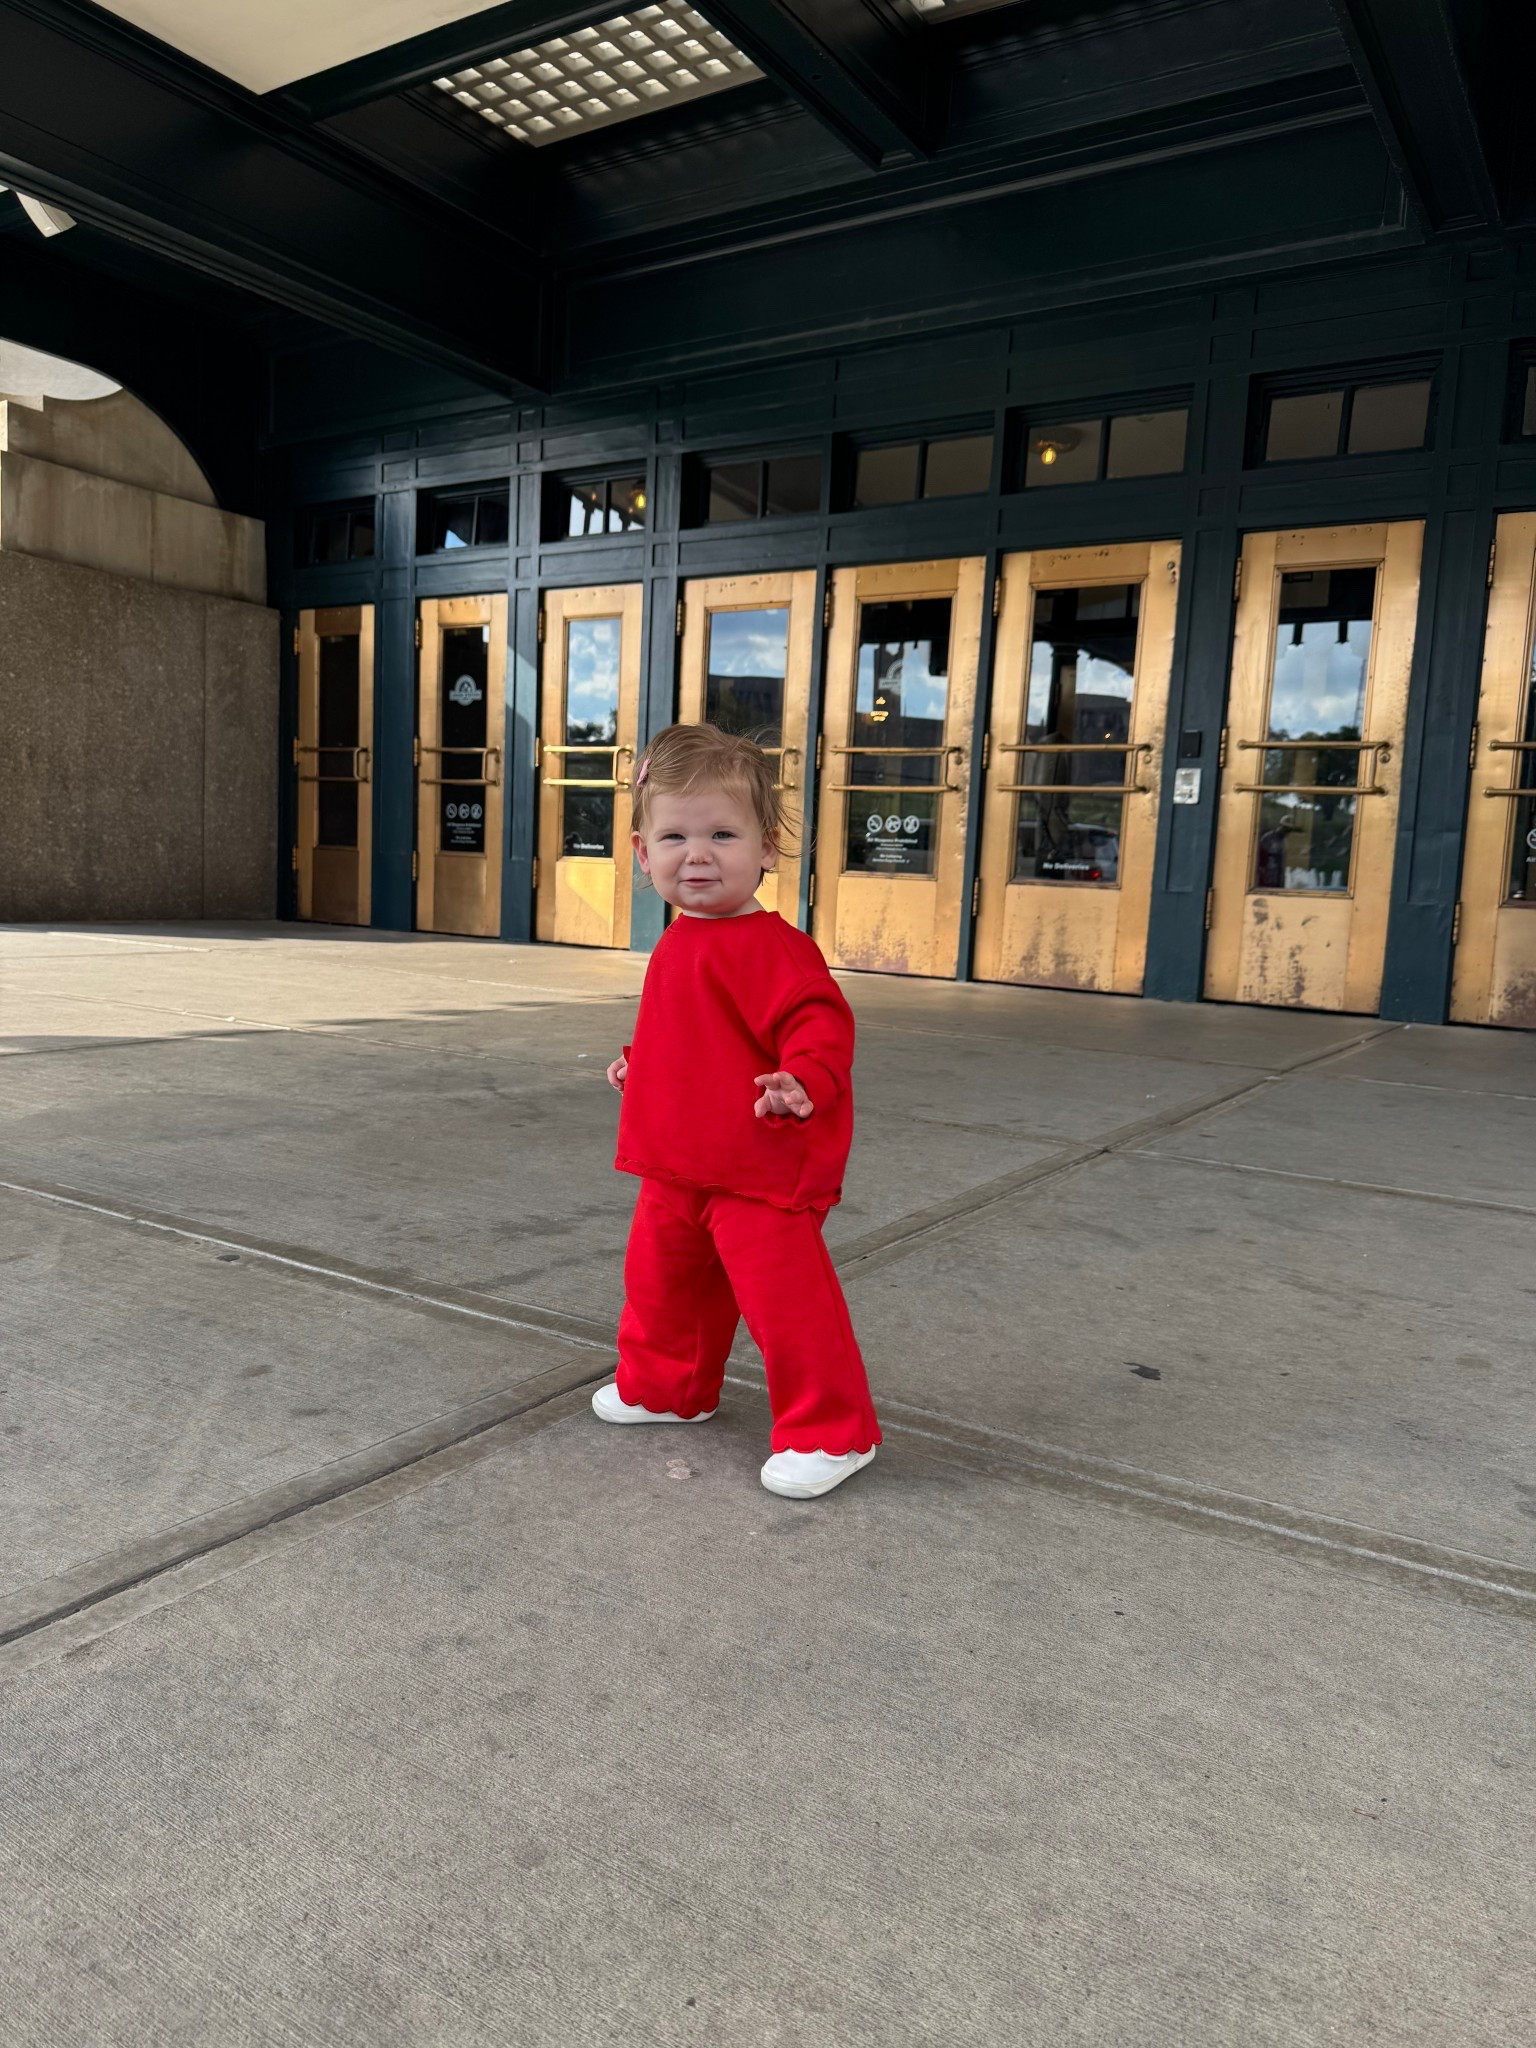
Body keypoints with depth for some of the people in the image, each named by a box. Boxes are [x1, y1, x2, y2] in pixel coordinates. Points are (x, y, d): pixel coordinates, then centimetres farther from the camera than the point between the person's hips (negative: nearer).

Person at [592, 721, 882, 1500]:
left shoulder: (771, 945, -20)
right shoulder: (679, 944, 10)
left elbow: (818, 1022, -27)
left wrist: (805, 1081, -43)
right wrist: (639, 1064, 26)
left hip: (762, 1171, -9)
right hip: (678, 1165, 10)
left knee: (785, 1299, -4)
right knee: (660, 1276, 23)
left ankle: (833, 1432, 14)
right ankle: (665, 1385, 47)